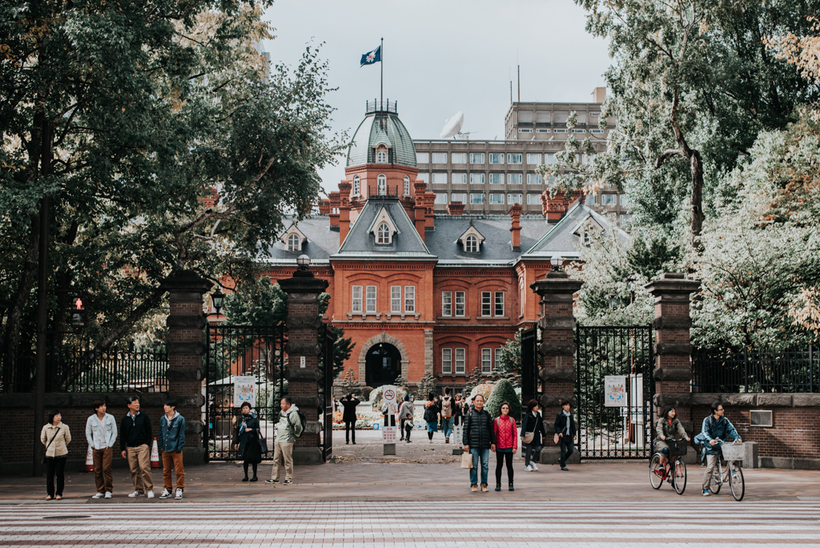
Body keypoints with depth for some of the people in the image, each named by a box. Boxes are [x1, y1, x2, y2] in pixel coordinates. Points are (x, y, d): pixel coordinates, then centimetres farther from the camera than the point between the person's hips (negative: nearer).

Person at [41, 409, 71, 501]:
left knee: (60, 474, 1)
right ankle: (49, 493, 14)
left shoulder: (64, 427, -6)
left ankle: (59, 493, 12)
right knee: (49, 475, 2)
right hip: (49, 454, 1)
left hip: (61, 454, -1)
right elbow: (43, 439, 16)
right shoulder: (46, 428, -2)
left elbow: (68, 439, 10)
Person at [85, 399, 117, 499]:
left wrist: (110, 445, -1)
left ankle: (108, 490, -1)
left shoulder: (110, 418, 3)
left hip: (107, 447, -1)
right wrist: (92, 445, 3)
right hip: (96, 448, 1)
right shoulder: (91, 419, 3)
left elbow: (114, 432, 7)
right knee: (97, 470, 0)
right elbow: (88, 433, 12)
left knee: (106, 468, -10)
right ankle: (100, 491, 9)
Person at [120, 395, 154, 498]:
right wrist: (123, 449, 8)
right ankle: (139, 490, 11)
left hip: (142, 447, -3)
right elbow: (122, 435, 15)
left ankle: (149, 489, -7)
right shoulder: (125, 419, 11)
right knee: (134, 470, 3)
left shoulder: (144, 417, 6)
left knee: (144, 468, -13)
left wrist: (147, 444, -1)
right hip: (130, 448, 3)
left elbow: (149, 432, 8)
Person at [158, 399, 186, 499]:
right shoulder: (162, 419, 10)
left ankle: (179, 490, 8)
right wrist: (161, 446, 9)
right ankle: (168, 490, 19)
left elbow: (181, 434, -3)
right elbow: (161, 434, 16)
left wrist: (180, 447, -7)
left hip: (176, 449, -5)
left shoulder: (180, 419, -4)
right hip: (165, 450, 5)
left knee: (179, 471, -1)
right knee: (166, 471, 9)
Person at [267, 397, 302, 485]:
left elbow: (298, 426, -18)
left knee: (288, 461, -2)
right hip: (278, 440, 9)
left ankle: (289, 479, 6)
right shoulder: (282, 413, 14)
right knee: (276, 460, 10)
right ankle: (274, 478, 16)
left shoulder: (293, 414, -14)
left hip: (287, 441, -9)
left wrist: (295, 435, -6)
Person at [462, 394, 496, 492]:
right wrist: (466, 443, -4)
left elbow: (491, 429, 14)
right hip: (473, 445, -2)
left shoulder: (487, 415, 11)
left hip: (485, 445, 2)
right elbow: (466, 430, 3)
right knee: (474, 465, 1)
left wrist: (493, 442, 9)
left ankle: (484, 484, 12)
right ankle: (474, 484, 10)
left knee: (485, 465, 3)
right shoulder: (469, 414, 4)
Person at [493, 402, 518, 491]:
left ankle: (511, 484, 15)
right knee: (499, 465, 6)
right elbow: (494, 433, 1)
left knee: (509, 465, 7)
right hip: (499, 447, 0)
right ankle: (498, 484, 13)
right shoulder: (496, 420, -1)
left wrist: (515, 447, -3)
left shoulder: (512, 420, 2)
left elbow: (515, 434, 2)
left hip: (509, 447, 1)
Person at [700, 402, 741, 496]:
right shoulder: (707, 420, -2)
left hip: (722, 445, 4)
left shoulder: (725, 420, 9)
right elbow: (704, 432, -14)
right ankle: (705, 489, -2)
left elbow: (731, 430, 2)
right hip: (712, 447, -4)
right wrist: (710, 440, -34)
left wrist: (737, 437, -18)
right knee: (710, 467, -11)